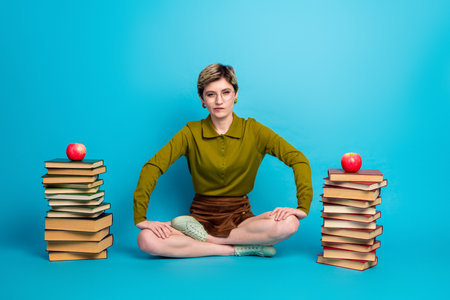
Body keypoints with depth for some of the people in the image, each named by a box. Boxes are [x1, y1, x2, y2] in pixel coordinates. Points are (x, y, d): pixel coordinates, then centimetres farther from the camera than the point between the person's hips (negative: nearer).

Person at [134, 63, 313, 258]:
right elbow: (153, 166, -9)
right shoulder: (191, 132, -1)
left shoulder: (253, 130, -1)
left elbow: (298, 159, -7)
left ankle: (202, 238, -15)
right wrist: (140, 218, -20)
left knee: (289, 224, -31)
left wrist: (303, 207, -19)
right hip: (201, 216, 0)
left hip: (240, 217, 0)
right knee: (147, 240, -27)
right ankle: (241, 248, -18)